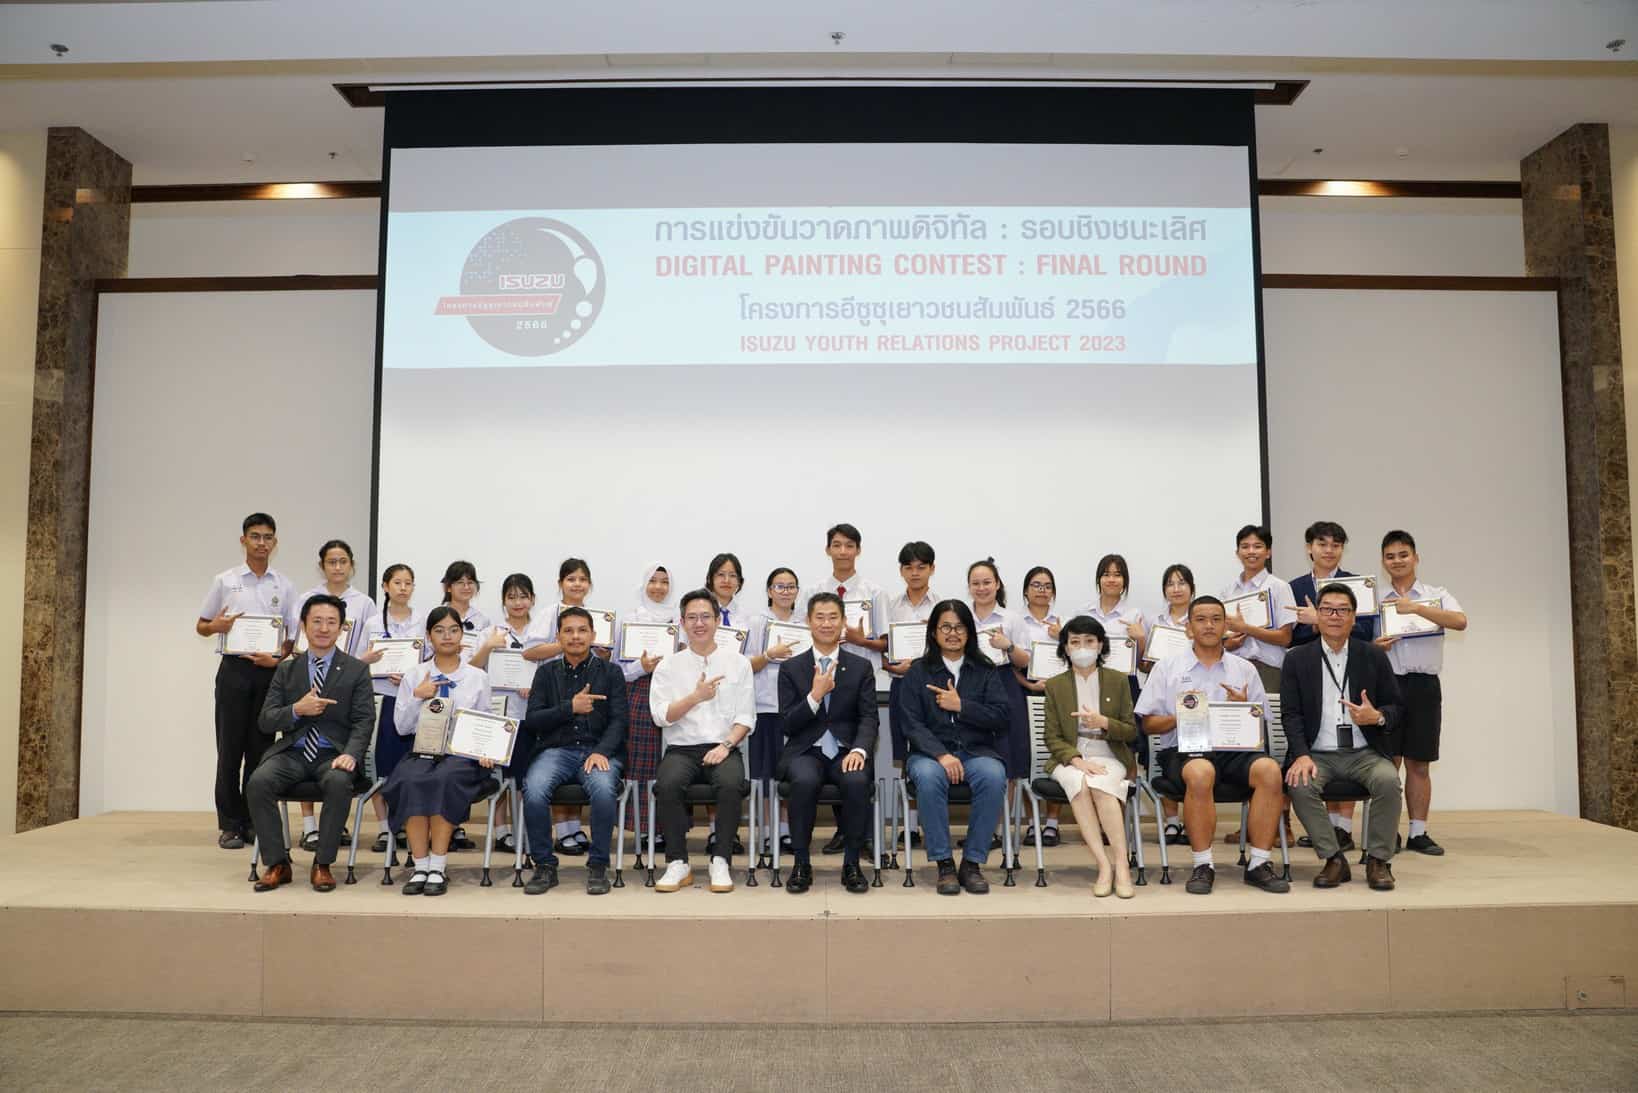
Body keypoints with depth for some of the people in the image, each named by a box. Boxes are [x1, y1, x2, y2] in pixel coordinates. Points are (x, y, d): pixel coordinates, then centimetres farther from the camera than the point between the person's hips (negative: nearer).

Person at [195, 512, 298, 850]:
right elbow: (200, 627, 11)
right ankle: (230, 825, 7)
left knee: (260, 749, 5)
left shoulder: (284, 586, 9)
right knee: (230, 749, 0)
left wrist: (278, 658, -10)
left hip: (269, 671, 1)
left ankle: (253, 822, 13)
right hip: (234, 669, -1)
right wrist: (216, 626, -12)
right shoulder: (224, 581, 6)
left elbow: (292, 634, 9)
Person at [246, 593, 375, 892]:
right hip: (292, 753, 3)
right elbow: (265, 722, 8)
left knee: (339, 783, -34)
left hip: (333, 754, -2)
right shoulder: (286, 670, 14)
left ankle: (323, 864, -19)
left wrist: (351, 754, -21)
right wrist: (296, 710, -14)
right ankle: (276, 863, -13)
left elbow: (364, 721, -1)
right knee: (258, 782, -27)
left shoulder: (356, 670, 6)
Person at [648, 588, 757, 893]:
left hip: (723, 747, 0)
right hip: (682, 748, 1)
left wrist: (726, 745, -12)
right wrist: (696, 697, -12)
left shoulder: (738, 662, 9)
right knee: (667, 784, -32)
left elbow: (746, 717, 4)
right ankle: (678, 864, -17)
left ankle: (721, 862, -19)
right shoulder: (668, 666, 10)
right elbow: (661, 716, 0)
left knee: (731, 784, -34)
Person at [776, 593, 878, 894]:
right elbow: (786, 725, 1)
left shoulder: (861, 668, 9)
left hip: (846, 752, 1)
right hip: (805, 752, 0)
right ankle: (801, 864, -15)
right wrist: (815, 695, -15)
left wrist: (859, 750, -19)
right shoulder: (791, 668, 7)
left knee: (857, 781, -33)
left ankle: (852, 864, -13)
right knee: (805, 780, -34)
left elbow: (868, 718, 2)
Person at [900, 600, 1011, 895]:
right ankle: (944, 864, -22)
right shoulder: (918, 672, 8)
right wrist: (941, 755, -18)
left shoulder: (986, 670, 11)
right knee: (928, 777, -36)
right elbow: (912, 724, -2)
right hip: (931, 751, -1)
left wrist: (961, 706, -9)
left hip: (977, 751, 1)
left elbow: (1003, 717, 0)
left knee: (994, 776, -33)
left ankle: (972, 862, -19)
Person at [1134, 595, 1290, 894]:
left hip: (1235, 748, 3)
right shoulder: (1167, 668, 13)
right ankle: (1203, 866, -24)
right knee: (1200, 772, -37)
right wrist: (1178, 718, -11)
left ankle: (1258, 864, -19)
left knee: (1269, 769, -29)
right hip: (1184, 750, -2)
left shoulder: (1244, 669, 18)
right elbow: (1148, 724, 8)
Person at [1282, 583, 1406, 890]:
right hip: (1317, 755, 0)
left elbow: (1395, 707, 9)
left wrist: (1378, 717, -16)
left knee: (1388, 781, -30)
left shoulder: (1374, 656, 8)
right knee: (1300, 785, -30)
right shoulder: (1297, 659, 6)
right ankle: (1334, 859, -12)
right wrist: (1301, 756, -16)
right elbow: (1290, 714, 0)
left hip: (1364, 753, 1)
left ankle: (1378, 860, -10)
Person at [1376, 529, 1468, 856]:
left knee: (1419, 764, 5)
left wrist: (1416, 608, -18)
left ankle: (1418, 832, 12)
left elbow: (1460, 621, -12)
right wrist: (1374, 647, -10)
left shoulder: (1436, 595, 8)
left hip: (1423, 685, 0)